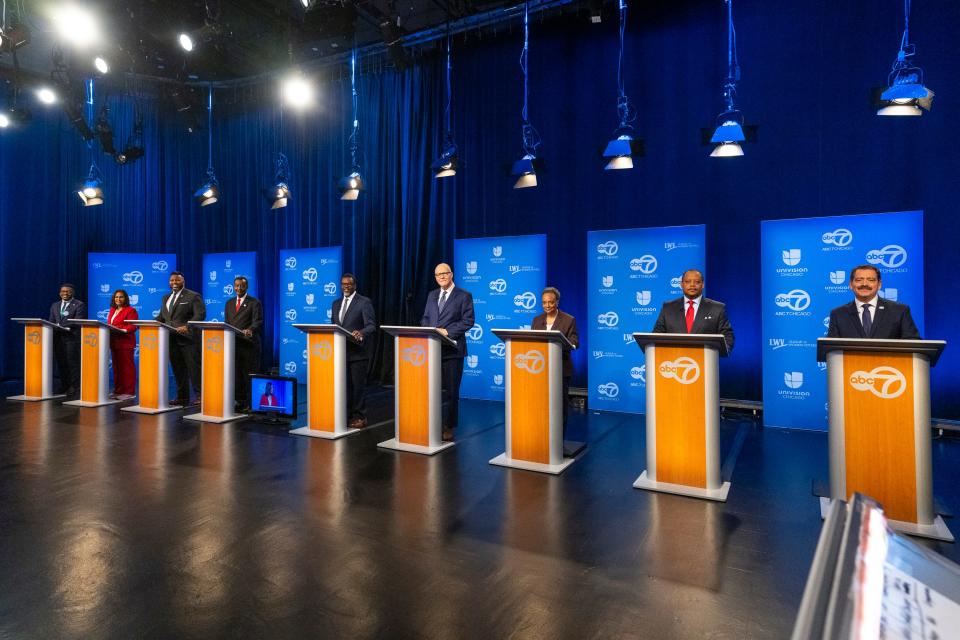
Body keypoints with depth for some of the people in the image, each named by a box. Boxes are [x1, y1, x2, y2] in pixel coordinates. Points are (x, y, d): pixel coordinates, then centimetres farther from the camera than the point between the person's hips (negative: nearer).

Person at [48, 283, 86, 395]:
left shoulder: (79, 305, -1)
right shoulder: (55, 305, 19)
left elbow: (77, 321, -11)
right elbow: (51, 321, 17)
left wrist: (61, 325, -17)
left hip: (72, 337, -6)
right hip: (58, 337, 6)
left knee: (73, 362, -5)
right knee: (61, 362, 7)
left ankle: (75, 386, -1)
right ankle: (64, 385, 15)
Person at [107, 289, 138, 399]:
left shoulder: (130, 310, -4)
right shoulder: (112, 310, 20)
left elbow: (132, 326, -13)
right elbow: (108, 324, 22)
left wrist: (122, 330, -26)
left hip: (125, 342, -8)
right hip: (114, 342, 8)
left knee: (127, 367, -6)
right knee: (116, 367, 11)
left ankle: (128, 392, -4)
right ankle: (118, 391, 17)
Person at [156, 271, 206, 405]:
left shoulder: (193, 296, -2)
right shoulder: (166, 298, 20)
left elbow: (200, 314, -13)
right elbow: (161, 317, 23)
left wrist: (187, 326, -26)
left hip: (188, 338, -7)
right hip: (172, 339, 7)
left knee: (194, 368, -7)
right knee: (178, 370, 9)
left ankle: (200, 396, -5)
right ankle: (182, 398, 15)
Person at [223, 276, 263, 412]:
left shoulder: (254, 303, -1)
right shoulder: (229, 303, 18)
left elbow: (258, 322, -12)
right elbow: (226, 323, 18)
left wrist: (250, 330, -31)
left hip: (249, 344, -5)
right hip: (233, 343, 5)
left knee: (249, 374, 0)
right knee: (235, 374, 7)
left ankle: (250, 403, 7)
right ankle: (239, 401, 16)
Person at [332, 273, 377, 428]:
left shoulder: (364, 302, -4)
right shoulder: (336, 303, 15)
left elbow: (371, 325, -13)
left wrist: (361, 333, -32)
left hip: (358, 352, -6)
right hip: (341, 351, 6)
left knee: (357, 385, -1)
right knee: (344, 385, 9)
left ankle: (360, 417, 10)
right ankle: (347, 415, 19)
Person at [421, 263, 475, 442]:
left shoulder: (464, 295, -1)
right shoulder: (432, 295, 17)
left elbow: (468, 321, -8)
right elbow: (425, 318, 17)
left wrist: (447, 331, -16)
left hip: (452, 349, -5)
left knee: (450, 390, 1)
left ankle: (449, 428, 10)